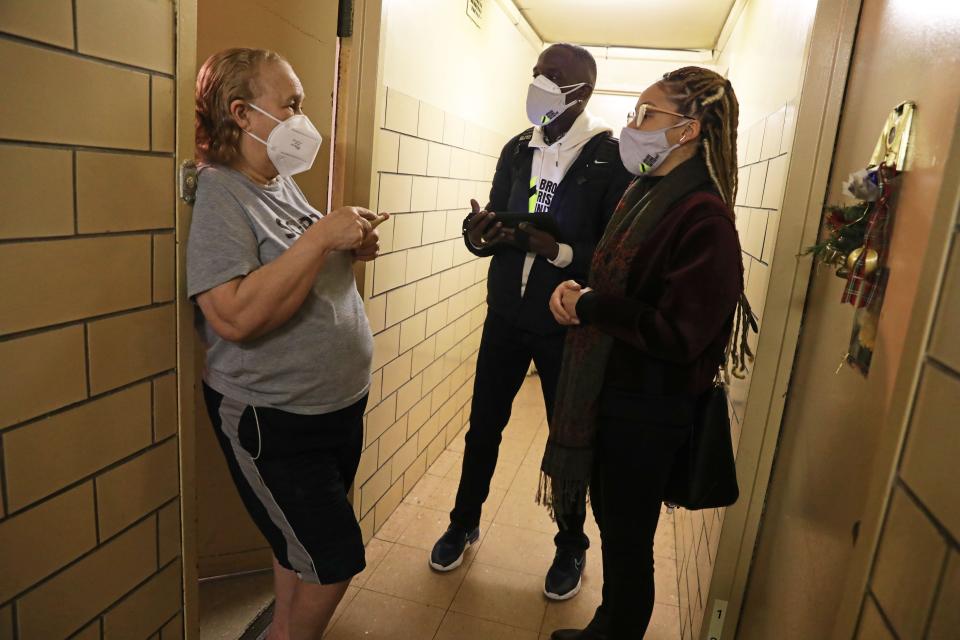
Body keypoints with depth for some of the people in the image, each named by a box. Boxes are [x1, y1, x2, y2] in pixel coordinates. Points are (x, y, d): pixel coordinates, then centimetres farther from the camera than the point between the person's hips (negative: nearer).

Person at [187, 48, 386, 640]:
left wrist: (351, 251, -2)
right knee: (334, 563, 4)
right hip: (274, 419, -8)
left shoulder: (284, 183, 7)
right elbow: (235, 316, -30)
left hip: (340, 403, 8)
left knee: (302, 545, 23)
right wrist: (322, 236, -27)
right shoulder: (219, 194, -18)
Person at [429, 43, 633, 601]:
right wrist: (480, 235, -14)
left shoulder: (612, 158, -10)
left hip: (567, 326, -4)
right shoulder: (518, 149, 5)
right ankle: (465, 523, 37)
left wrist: (558, 250, -28)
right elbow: (493, 230, 9)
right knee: (483, 425, 14)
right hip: (506, 315, 4)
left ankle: (572, 545, 34)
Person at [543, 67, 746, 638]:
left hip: (648, 408, -9)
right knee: (612, 520, 24)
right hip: (608, 388, 9)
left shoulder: (704, 217, -21)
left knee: (628, 538, 11)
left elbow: (679, 334, -25)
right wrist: (577, 291, -6)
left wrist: (589, 305, -20)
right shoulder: (646, 192, 6)